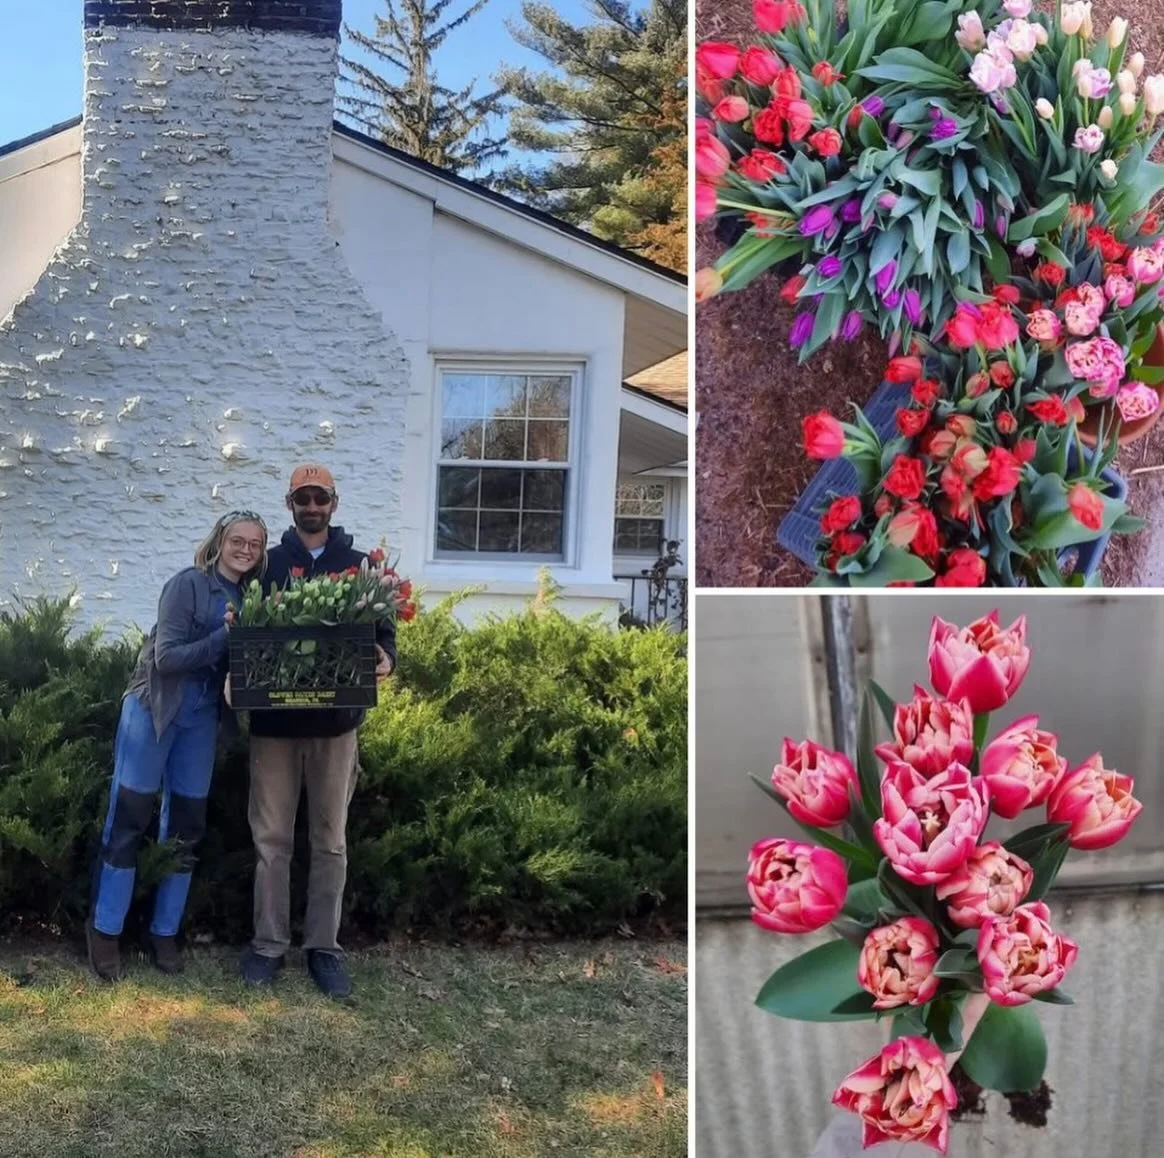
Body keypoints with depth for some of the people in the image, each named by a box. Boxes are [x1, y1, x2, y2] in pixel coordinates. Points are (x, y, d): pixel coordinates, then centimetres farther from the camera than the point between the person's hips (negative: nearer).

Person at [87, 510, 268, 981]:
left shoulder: (251, 598, 5)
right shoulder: (187, 584, -13)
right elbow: (166, 656, -19)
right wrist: (225, 636, -27)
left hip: (201, 717, 6)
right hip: (154, 708, -6)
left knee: (186, 825, 8)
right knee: (128, 817, -1)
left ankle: (165, 932, 19)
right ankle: (104, 929, 10)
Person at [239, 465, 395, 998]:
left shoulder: (360, 564, 7)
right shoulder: (268, 564, 7)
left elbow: (382, 629, 8)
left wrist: (386, 657, -15)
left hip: (336, 720, 0)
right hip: (275, 719, 0)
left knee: (330, 839, 7)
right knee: (272, 837, 5)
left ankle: (323, 946, 16)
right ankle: (268, 944, 16)